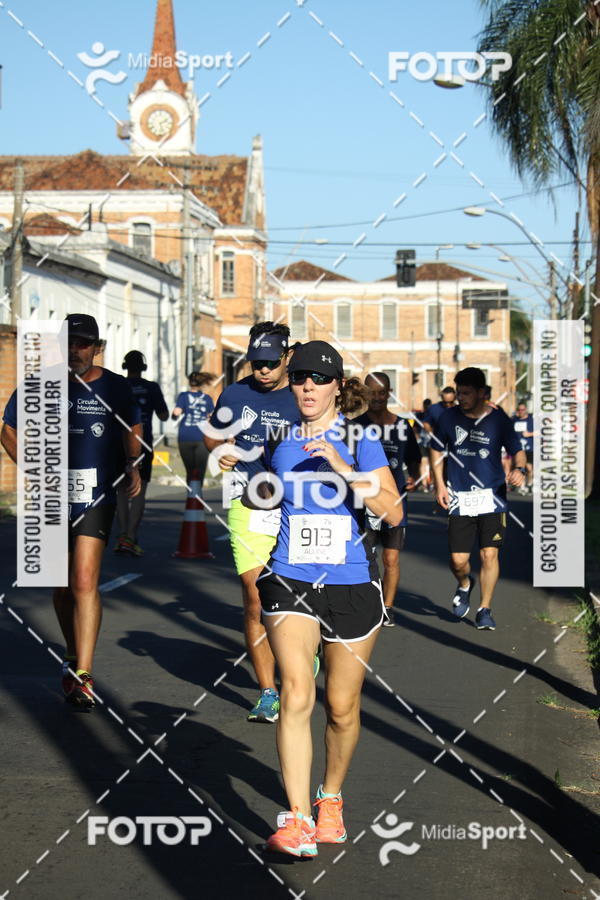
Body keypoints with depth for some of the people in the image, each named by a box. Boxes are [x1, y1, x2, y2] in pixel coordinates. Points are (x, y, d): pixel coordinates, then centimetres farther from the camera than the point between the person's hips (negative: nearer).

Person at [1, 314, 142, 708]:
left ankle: (83, 673, -16)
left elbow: (133, 429, 20)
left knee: (84, 582, -15)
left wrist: (132, 465, 4)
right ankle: (73, 657, 32)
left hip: (96, 498, -2)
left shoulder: (115, 387, 2)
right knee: (62, 586, 12)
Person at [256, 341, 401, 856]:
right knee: (296, 693, -18)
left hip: (351, 587, -1)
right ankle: (297, 819, -19)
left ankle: (331, 798, 34)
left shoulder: (360, 441, -2)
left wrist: (345, 468, -21)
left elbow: (393, 513, -13)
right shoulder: (279, 441, 7)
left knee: (342, 707, 8)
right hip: (289, 583, 1)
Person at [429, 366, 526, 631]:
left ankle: (484, 609, 9)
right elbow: (435, 450, 12)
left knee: (489, 553, -7)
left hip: (492, 497, -1)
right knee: (458, 560, -2)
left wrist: (519, 469, -17)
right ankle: (464, 584, 35)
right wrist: (439, 485, 2)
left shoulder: (498, 419, -3)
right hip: (459, 499, 1)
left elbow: (517, 450, 5)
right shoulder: (449, 417, 0)